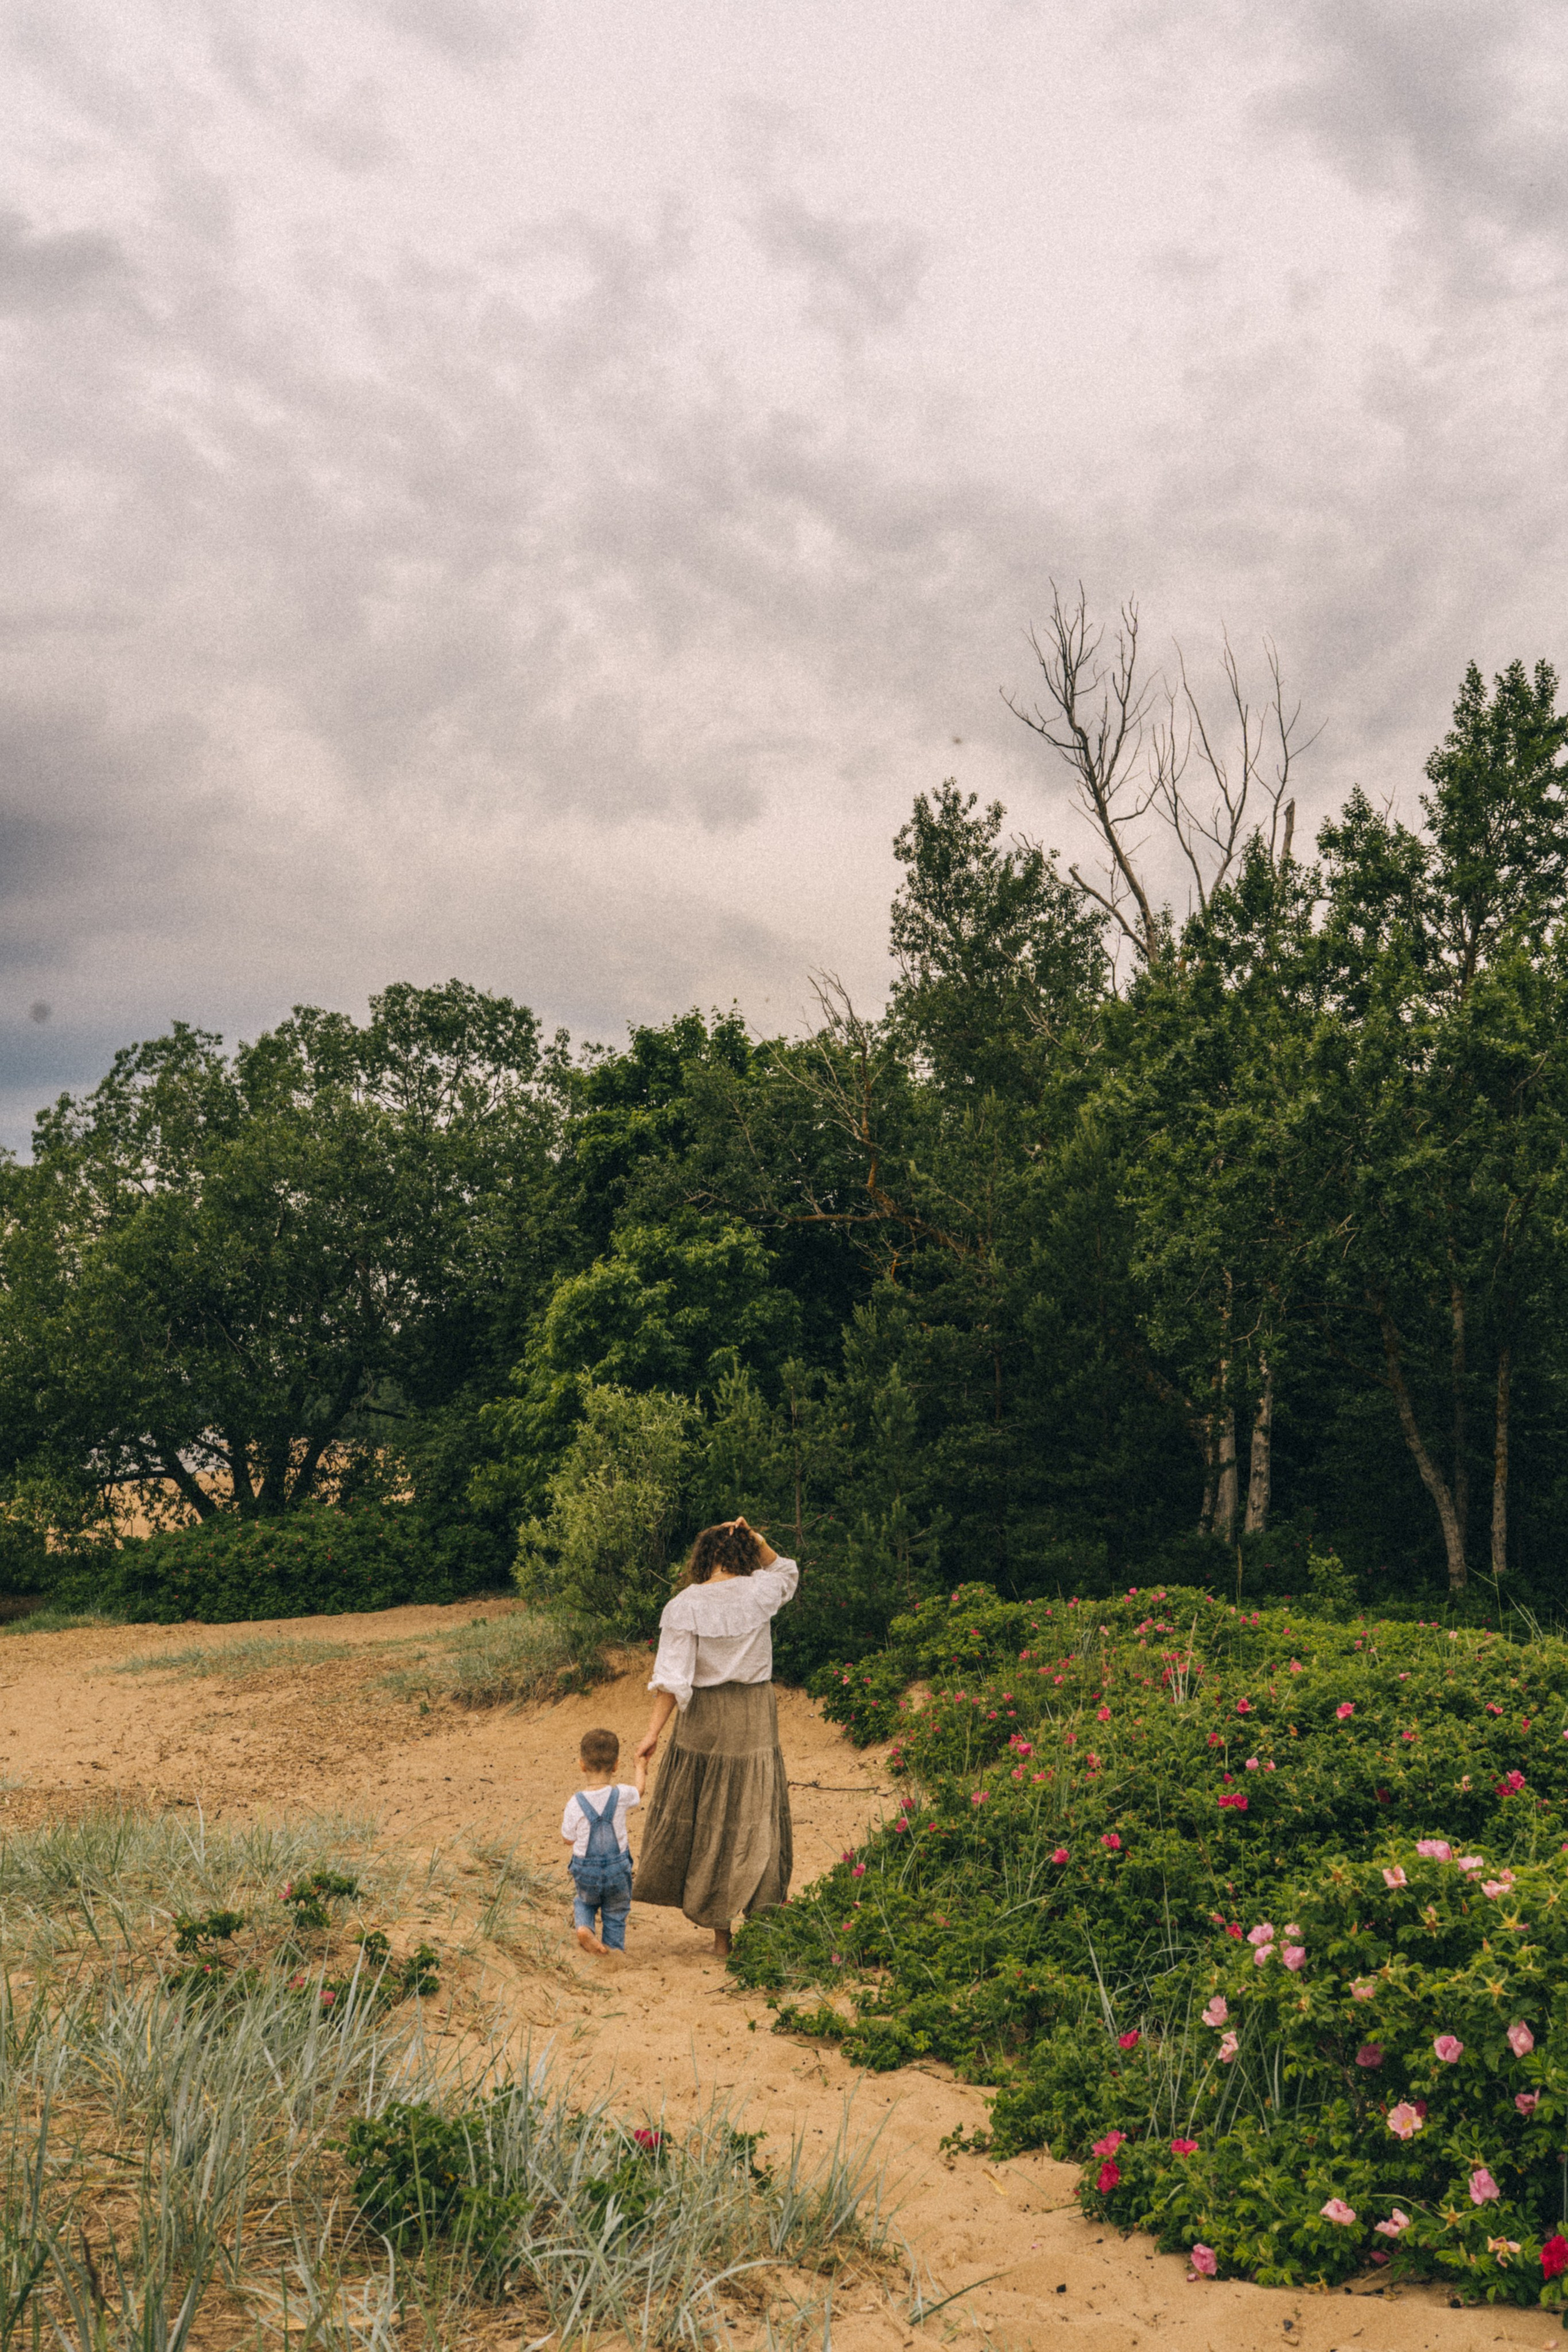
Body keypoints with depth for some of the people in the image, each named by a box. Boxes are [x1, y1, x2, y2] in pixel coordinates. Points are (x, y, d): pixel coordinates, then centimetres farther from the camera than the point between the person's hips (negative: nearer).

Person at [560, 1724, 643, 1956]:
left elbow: (569, 1839, -6)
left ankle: (584, 1927, 5)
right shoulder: (622, 1795, -16)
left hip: (585, 1872, 0)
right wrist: (641, 1768, 29)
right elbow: (639, 1791, 9)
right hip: (618, 1870, 0)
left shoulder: (576, 1804, -19)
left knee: (584, 1901, 29)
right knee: (615, 1913, 21)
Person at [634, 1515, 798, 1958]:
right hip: (755, 1718, 1)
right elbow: (786, 1571, 20)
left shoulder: (684, 1606, -10)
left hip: (703, 1721, -1)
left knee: (707, 1819, 12)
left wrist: (653, 1731, -10)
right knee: (755, 1820, 10)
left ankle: (720, 1931, 21)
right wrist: (755, 1540, 6)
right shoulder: (759, 1592, -4)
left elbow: (673, 1678, -14)